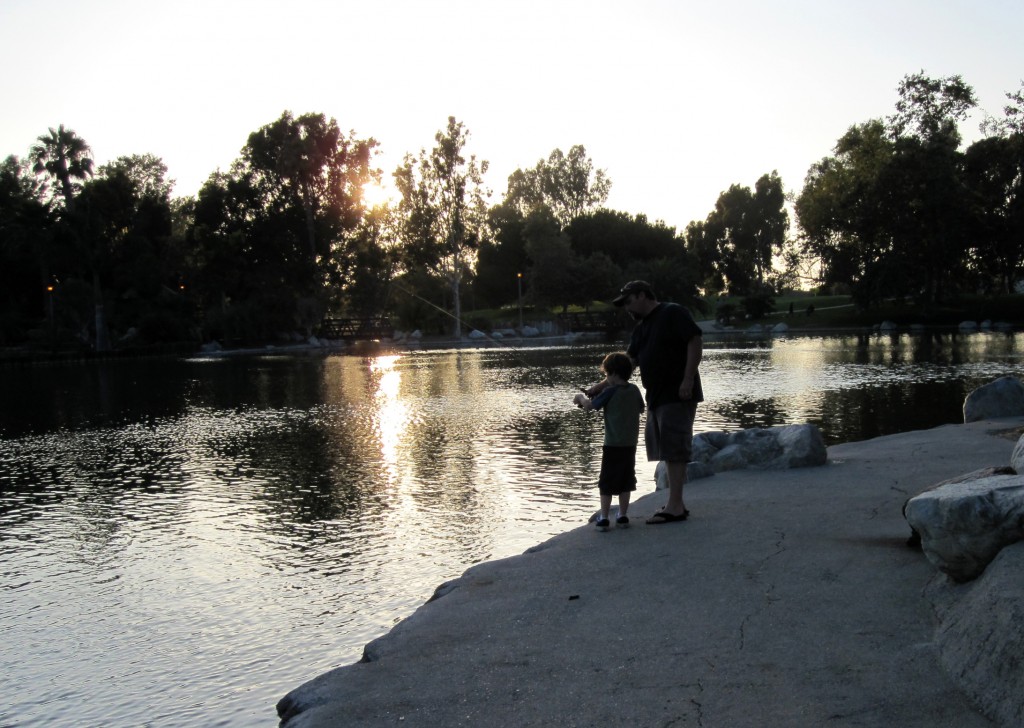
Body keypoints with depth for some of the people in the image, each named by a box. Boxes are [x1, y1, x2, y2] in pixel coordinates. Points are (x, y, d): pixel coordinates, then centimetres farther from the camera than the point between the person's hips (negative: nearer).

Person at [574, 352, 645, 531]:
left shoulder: (610, 392, -12)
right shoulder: (635, 390, 3)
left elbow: (589, 405, -7)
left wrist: (581, 397, 14)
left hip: (612, 445, -5)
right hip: (631, 444, 5)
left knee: (606, 483, 3)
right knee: (626, 482, 13)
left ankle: (604, 518, 4)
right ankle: (622, 517, 16)